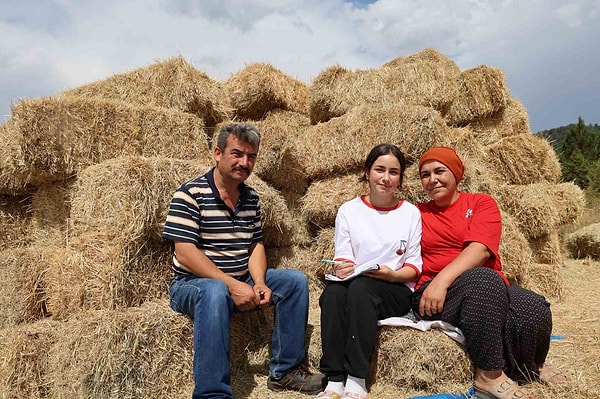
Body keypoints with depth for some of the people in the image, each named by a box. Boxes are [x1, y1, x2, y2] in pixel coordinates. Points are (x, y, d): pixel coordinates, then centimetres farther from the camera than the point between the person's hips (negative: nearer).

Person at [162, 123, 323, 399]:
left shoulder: (251, 198, 8)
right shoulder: (190, 194, -13)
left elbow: (255, 245, 6)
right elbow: (185, 253, -20)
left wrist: (259, 283, -13)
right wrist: (232, 284, -25)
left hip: (242, 282, 7)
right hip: (192, 283, -6)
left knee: (295, 280, -7)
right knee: (215, 292, -39)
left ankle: (285, 371, 1)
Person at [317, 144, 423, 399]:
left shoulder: (411, 213, 7)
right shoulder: (349, 210, 10)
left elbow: (414, 266, 4)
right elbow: (342, 256, 4)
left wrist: (392, 275, -17)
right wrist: (340, 268, -20)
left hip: (396, 290, -1)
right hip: (353, 286, 2)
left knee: (361, 287, -34)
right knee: (333, 291, -33)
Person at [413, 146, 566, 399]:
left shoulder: (481, 202, 7)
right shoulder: (418, 214, 12)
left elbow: (480, 248, -12)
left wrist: (443, 280, -24)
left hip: (490, 290, 2)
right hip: (432, 294, -1)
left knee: (535, 309, -27)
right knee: (483, 279, -33)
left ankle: (529, 367, 6)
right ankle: (489, 375, -22)